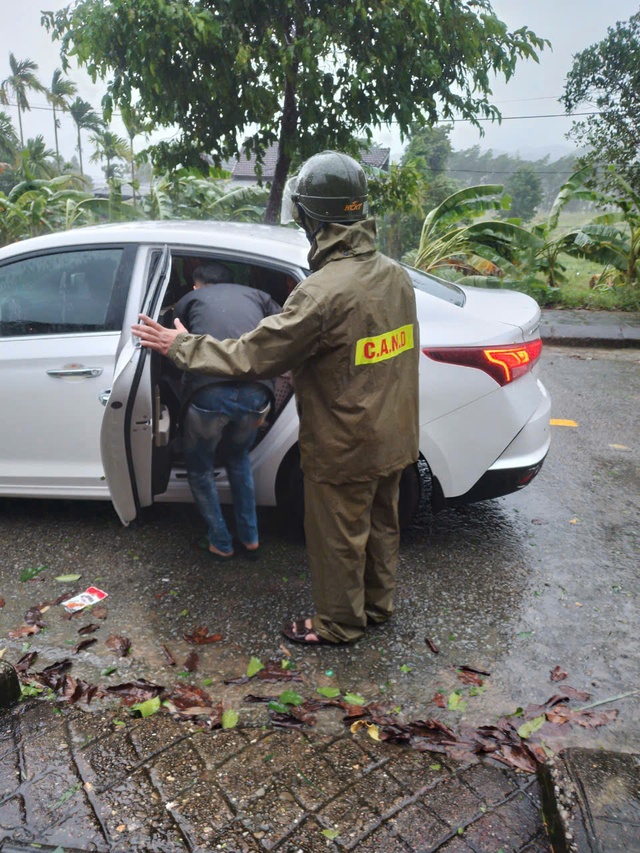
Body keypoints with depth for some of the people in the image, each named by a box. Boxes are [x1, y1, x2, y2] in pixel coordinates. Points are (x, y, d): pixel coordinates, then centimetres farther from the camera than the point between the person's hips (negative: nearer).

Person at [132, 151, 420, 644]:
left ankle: (338, 625, 34)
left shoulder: (324, 291, -27)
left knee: (338, 539, 13)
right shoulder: (394, 273, -1)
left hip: (345, 449, -8)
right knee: (381, 524, 24)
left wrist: (180, 345, -8)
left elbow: (252, 356, -22)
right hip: (394, 437, 8)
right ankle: (378, 603, 46)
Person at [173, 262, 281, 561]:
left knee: (200, 469, 25)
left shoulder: (189, 300, 25)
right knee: (239, 460, 31)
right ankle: (250, 538, 35)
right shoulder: (256, 296, 27)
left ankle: (220, 543, 33)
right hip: (255, 393, 3)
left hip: (208, 392, -2)